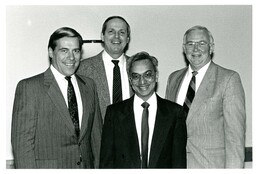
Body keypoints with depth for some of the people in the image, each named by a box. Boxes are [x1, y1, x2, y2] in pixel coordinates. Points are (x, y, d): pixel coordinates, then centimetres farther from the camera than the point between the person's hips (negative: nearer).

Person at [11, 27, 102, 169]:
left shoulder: (89, 86, 8)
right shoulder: (29, 87, -8)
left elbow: (96, 135, 10)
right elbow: (22, 142, -10)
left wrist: (99, 167, 4)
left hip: (86, 166, 5)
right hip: (48, 167, -4)